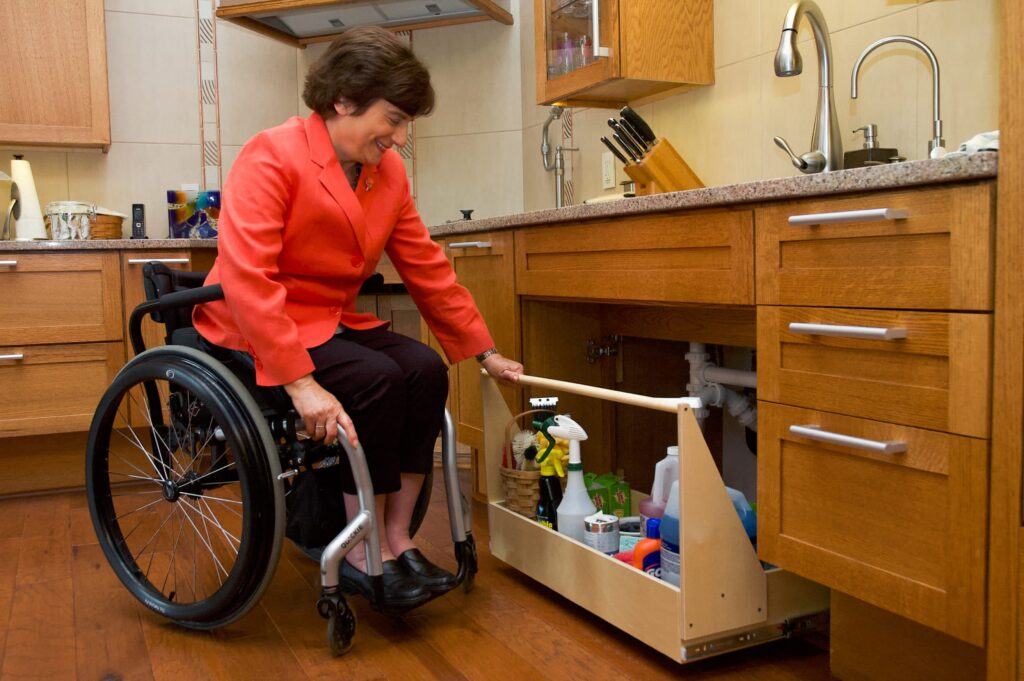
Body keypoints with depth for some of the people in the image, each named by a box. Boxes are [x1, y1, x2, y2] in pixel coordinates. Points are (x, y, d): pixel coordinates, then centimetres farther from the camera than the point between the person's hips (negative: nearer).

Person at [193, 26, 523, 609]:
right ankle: (364, 556, -12)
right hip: (254, 332, -7)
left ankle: (398, 539, -8)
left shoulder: (388, 172, 4)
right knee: (377, 379, -27)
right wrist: (301, 383, -34)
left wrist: (486, 352, 9)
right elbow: (247, 279, -28)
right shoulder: (272, 157, -18)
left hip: (333, 320, 7)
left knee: (425, 370, -17)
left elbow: (427, 268, 9)